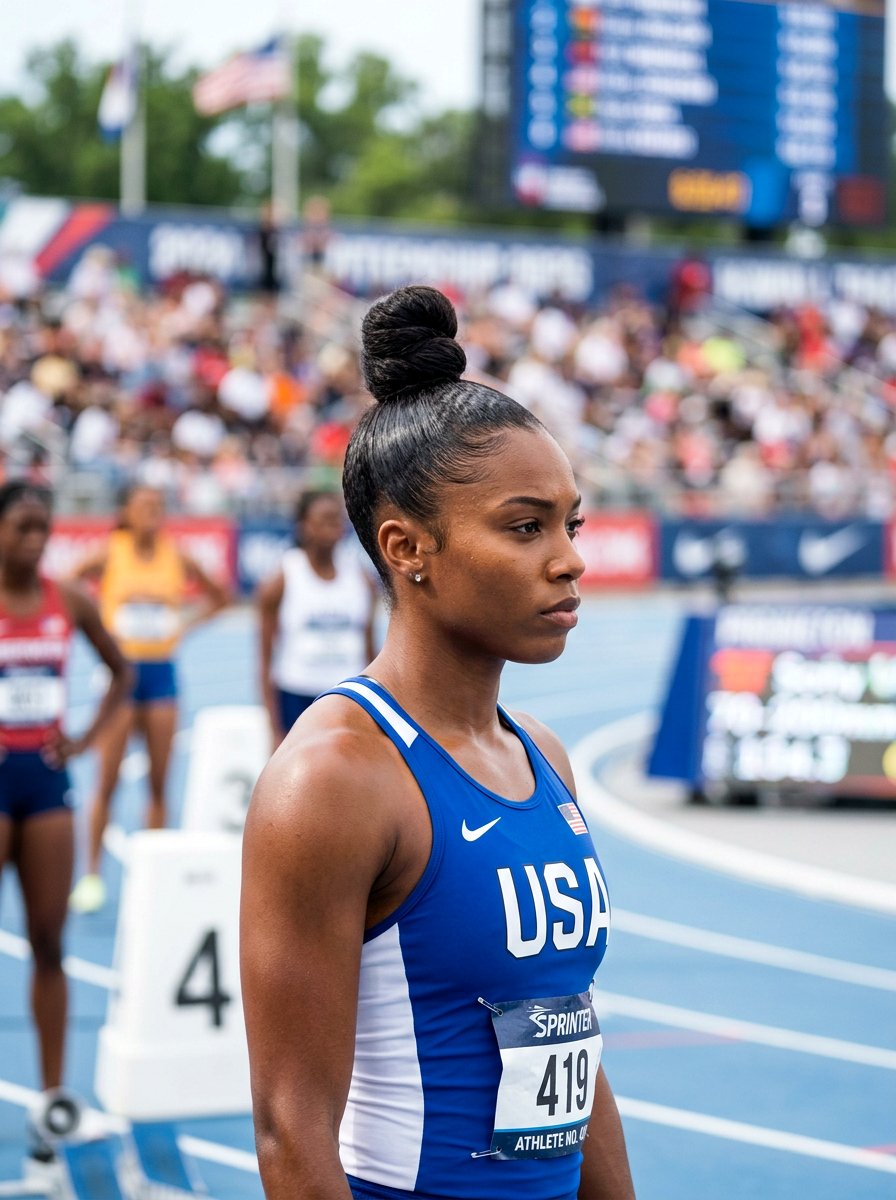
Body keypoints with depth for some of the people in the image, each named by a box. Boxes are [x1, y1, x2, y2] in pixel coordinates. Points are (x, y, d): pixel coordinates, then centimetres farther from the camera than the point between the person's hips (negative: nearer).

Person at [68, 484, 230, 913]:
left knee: (159, 782, 4)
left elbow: (218, 597, 16)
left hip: (162, 672, 3)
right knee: (107, 781, -3)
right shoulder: (109, 556, -5)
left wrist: (185, 624, 4)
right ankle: (92, 875, 6)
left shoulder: (178, 559, 2)